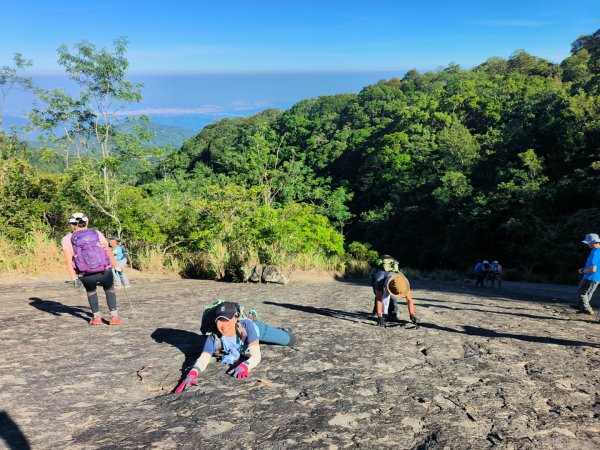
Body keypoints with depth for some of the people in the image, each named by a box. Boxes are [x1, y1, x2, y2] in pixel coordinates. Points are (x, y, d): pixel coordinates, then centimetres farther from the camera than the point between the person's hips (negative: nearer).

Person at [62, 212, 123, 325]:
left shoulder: (67, 239, 5)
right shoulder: (97, 234, 6)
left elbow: (68, 260, -6)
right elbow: (108, 252, 3)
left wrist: (74, 278, -6)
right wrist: (116, 266, 13)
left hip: (86, 276, 0)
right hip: (105, 271, 0)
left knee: (90, 291, 33)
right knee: (109, 290, 28)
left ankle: (96, 317, 31)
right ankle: (114, 317, 19)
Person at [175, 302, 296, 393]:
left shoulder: (247, 326, -48)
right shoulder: (214, 338, -43)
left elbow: (256, 355, -53)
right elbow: (203, 358, -55)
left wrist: (244, 366, -74)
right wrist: (192, 374, -77)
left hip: (257, 329, -2)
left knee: (290, 341, 18)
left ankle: (284, 330, 51)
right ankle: (250, 316, 66)